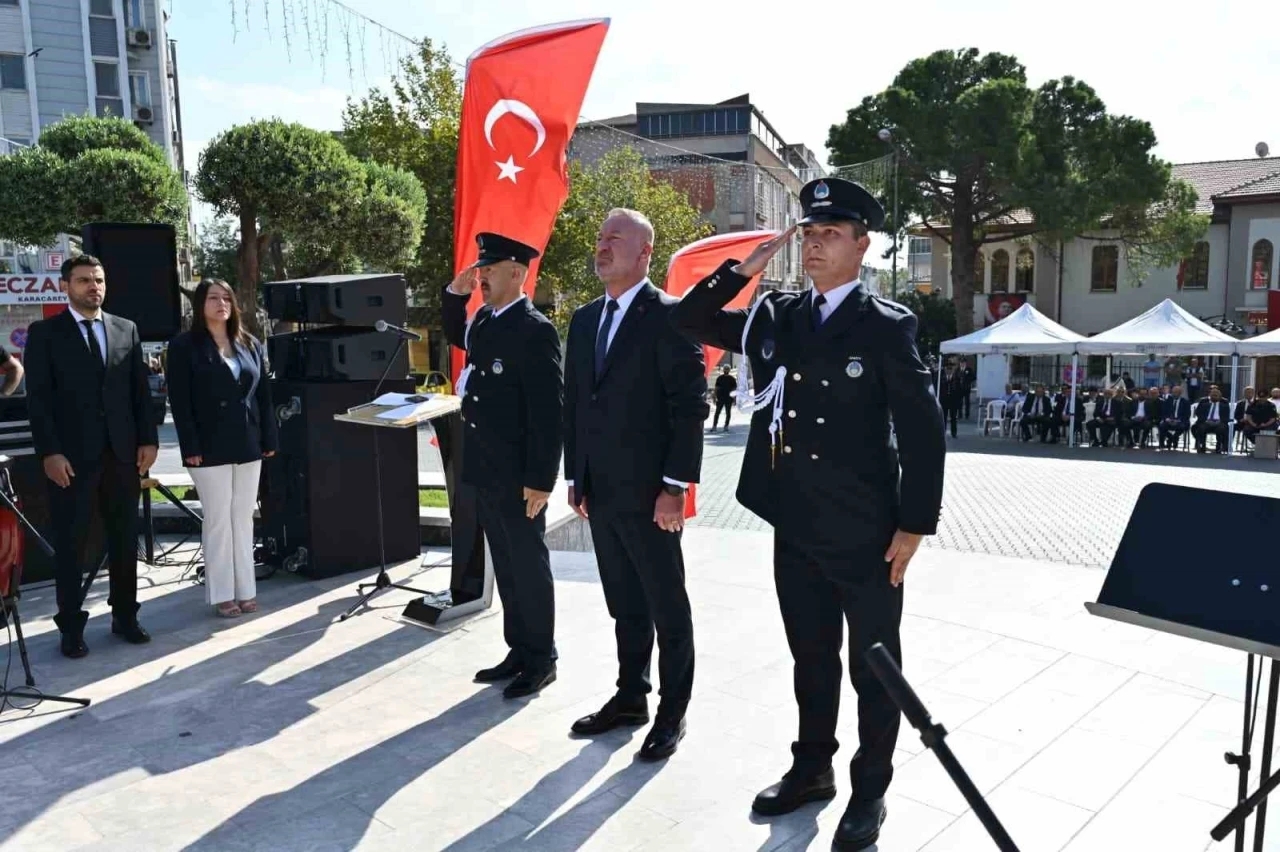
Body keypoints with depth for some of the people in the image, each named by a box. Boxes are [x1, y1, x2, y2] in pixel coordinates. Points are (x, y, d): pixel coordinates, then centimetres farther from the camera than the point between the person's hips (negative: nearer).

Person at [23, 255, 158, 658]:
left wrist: (148, 439, 2)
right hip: (71, 456, -3)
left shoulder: (126, 329, 10)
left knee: (125, 538, 10)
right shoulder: (44, 332, 0)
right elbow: (38, 397, -5)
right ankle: (71, 626, 14)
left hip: (122, 453, 3)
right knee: (70, 543, 4)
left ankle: (125, 616, 22)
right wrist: (49, 452, -12)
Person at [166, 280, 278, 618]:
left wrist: (270, 439, 5)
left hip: (248, 446, 4)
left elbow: (264, 395, 11)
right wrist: (190, 447, -14)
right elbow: (180, 400, -7)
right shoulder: (184, 346, -1)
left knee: (243, 519, 9)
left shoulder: (250, 345, 12)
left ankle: (246, 590, 17)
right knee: (218, 520, 2)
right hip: (210, 448, -4)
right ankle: (221, 594, 11)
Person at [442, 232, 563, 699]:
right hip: (485, 471, 8)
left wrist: (540, 479, -21)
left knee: (529, 566, 5)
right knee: (505, 566, 16)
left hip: (519, 476, -8)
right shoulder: (485, 322, 10)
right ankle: (518, 650, 29)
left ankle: (541, 660, 19)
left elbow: (549, 411, -19)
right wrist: (454, 293, 15)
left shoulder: (535, 330, -16)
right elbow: (456, 337, 34)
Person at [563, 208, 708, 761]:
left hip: (648, 493, -7)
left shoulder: (669, 317, -10)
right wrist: (575, 477, 12)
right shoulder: (585, 320, 12)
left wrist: (675, 486, -17)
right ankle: (630, 698, 33)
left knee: (667, 609, 8)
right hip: (600, 493, 7)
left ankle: (672, 713, 22)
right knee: (624, 606, 19)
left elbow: (690, 406, -14)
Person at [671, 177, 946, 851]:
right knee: (810, 658, 20)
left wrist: (915, 525, -11)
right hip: (795, 528, 5)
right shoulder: (776, 316, 6)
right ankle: (811, 767, 38)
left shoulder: (887, 326, -8)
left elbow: (923, 430, -9)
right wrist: (744, 268, -3)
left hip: (866, 533, -4)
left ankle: (869, 790, 30)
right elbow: (688, 320, 9)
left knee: (874, 666, 12)